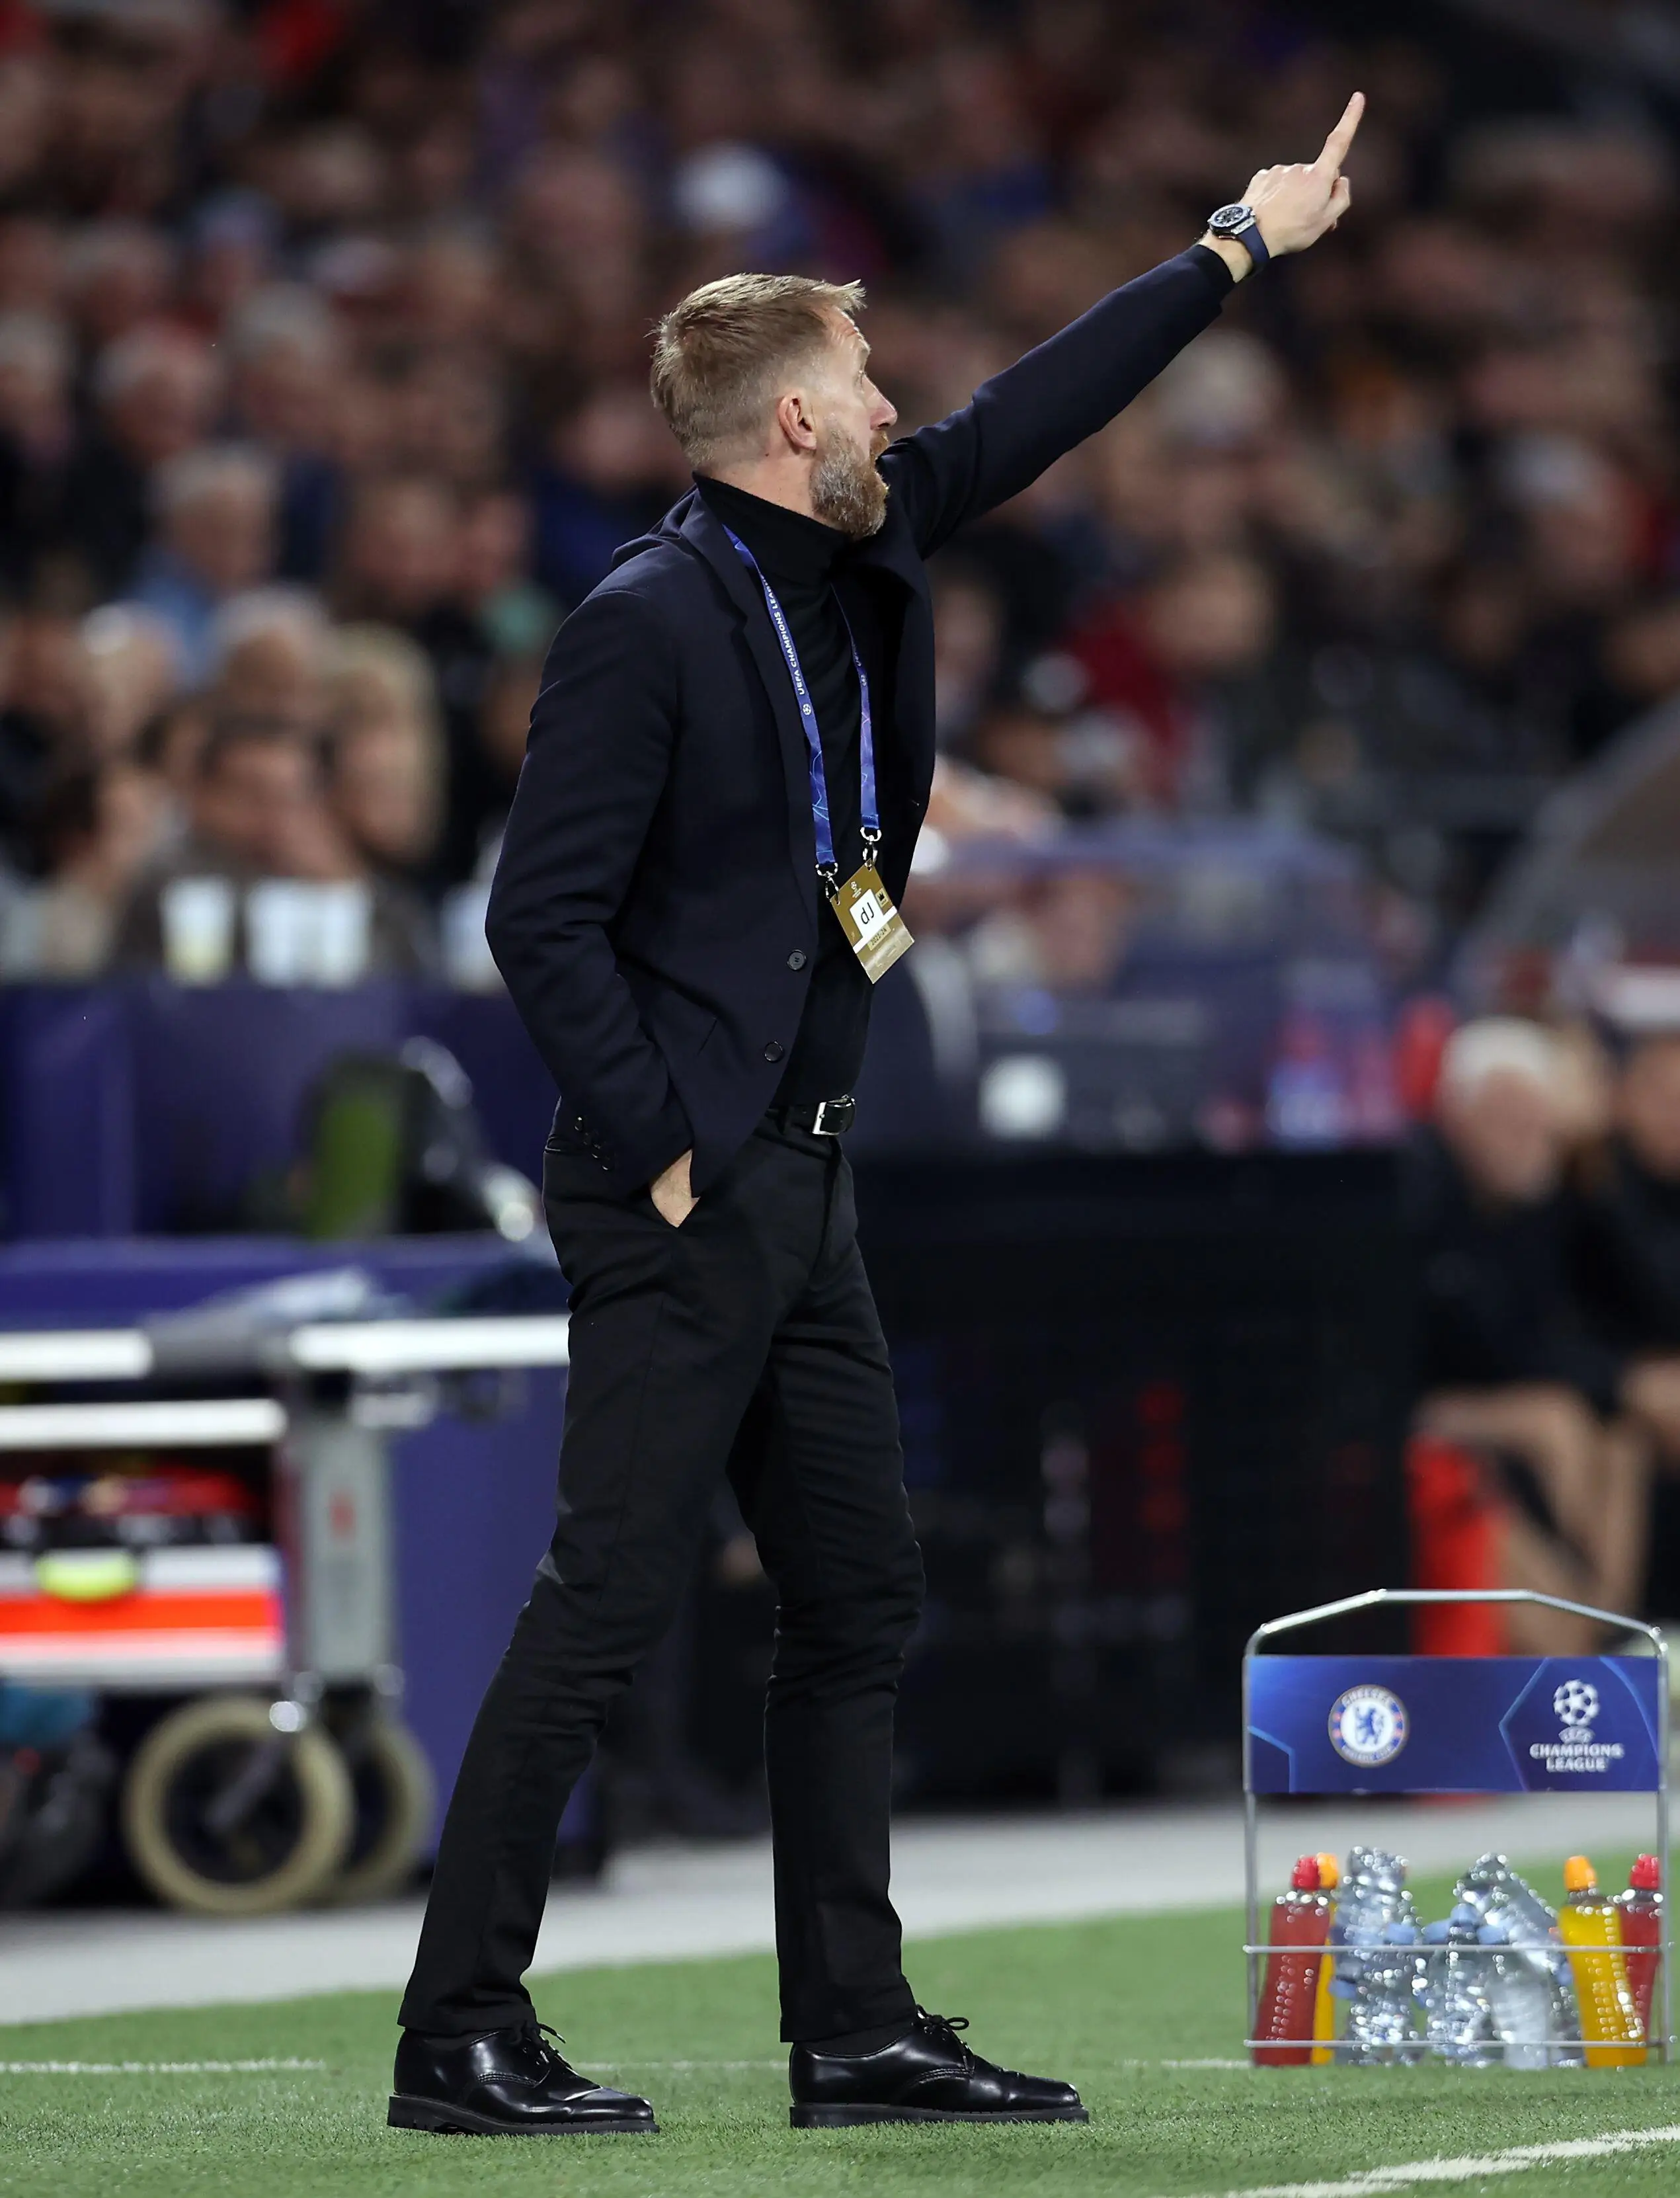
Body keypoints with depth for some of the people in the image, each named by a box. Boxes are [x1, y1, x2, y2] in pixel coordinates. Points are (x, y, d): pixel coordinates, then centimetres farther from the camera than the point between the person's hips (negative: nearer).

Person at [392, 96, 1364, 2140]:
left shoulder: (864, 553, 9)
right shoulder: (646, 624, -15)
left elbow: (1025, 418, 23)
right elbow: (542, 917, -16)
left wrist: (1235, 247, 27)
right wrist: (654, 1149, -17)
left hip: (804, 1185, 9)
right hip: (683, 1200, -9)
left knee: (859, 1602, 10)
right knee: (608, 1602, -9)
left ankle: (856, 2030, 15)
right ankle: (459, 2033, -5)